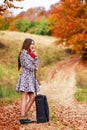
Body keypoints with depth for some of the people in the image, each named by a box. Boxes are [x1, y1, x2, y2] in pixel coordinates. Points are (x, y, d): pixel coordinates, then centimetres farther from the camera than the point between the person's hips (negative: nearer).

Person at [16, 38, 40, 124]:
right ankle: (22, 118, -9)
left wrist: (35, 56, 3)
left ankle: (24, 115, 11)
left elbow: (35, 65, 15)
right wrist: (34, 68, 4)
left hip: (30, 77, 9)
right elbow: (27, 65, -12)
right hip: (25, 76, -9)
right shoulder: (23, 53, -6)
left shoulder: (30, 54, 20)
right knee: (24, 98, -10)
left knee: (32, 98, 5)